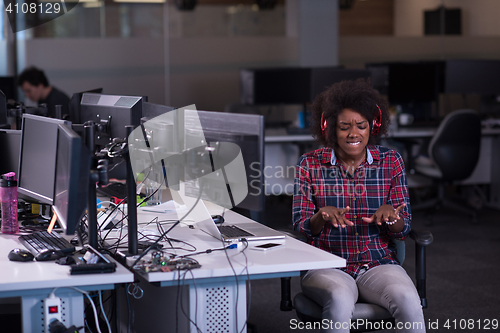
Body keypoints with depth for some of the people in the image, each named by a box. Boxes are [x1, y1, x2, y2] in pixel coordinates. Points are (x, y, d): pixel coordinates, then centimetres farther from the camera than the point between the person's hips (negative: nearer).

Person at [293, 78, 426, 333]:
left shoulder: (391, 162, 6)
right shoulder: (310, 164, 3)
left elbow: (403, 229, 6)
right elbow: (301, 226, 1)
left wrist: (391, 216, -18)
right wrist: (322, 215, -22)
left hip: (379, 263, 2)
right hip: (326, 266, -1)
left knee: (408, 300, -31)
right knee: (340, 300, -36)